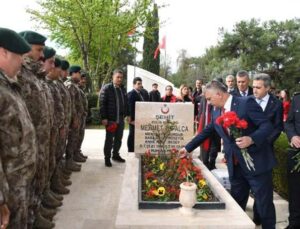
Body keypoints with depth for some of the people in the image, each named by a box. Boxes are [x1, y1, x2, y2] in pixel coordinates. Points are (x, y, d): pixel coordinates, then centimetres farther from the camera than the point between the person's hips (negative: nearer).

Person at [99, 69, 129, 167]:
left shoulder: (123, 89, 12)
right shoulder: (106, 88, -7)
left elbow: (126, 103, 17)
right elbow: (102, 103, -11)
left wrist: (127, 114, 12)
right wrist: (104, 118, -15)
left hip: (121, 119, 6)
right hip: (110, 119, -6)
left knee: (118, 139, 14)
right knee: (109, 139, 3)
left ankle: (115, 155, 29)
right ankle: (107, 158, 14)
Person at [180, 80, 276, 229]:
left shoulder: (246, 103, -13)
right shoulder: (216, 113, 9)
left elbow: (267, 125, -15)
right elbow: (206, 132, 21)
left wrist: (251, 139, -31)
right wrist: (188, 148, 23)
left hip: (256, 162, -6)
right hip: (235, 166, 6)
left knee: (264, 204, 5)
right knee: (236, 204, 16)